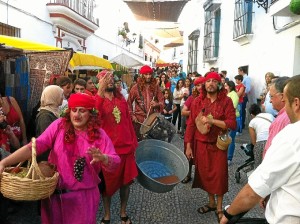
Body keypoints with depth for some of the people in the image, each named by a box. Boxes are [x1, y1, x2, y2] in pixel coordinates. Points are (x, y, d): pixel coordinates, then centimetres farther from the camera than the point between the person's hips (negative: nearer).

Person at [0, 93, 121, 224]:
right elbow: (35, 147, -11)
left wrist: (102, 158, -31)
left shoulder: (99, 134, -5)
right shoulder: (59, 126, -4)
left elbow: (115, 162, -9)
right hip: (55, 194, 1)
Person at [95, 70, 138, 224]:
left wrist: (134, 143, 10)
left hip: (126, 147, 4)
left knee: (126, 181, 13)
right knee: (108, 183, 10)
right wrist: (101, 90, -38)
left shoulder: (121, 99, 8)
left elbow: (128, 122, 12)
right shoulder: (97, 100, -6)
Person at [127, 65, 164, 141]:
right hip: (139, 119, -2)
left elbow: (162, 101, 5)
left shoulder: (155, 87, 5)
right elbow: (129, 102, 1)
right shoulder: (136, 87, -3)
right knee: (139, 141, 3)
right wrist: (132, 115, -7)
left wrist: (157, 104, -17)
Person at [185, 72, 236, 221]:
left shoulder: (226, 101, -7)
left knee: (219, 175, 5)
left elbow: (232, 124, -14)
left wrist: (212, 120, -24)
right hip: (201, 144, 3)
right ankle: (211, 202, 34)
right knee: (205, 173, 13)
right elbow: (191, 124, 0)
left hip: (218, 144, -2)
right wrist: (188, 146, -3)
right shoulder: (198, 101, 0)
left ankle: (219, 207, 24)